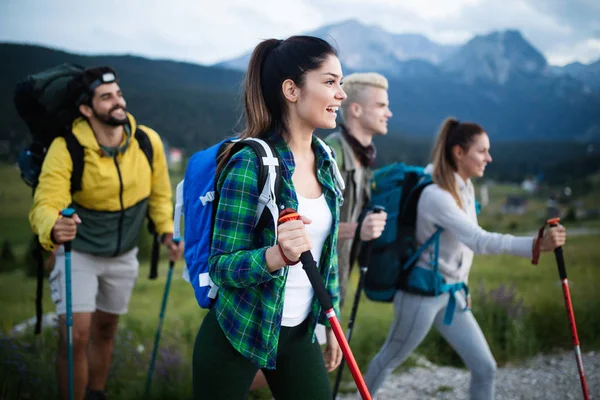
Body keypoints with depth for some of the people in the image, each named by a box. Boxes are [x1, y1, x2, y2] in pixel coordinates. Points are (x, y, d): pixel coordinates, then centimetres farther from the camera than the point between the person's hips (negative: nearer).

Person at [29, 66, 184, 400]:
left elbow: (159, 194, 3)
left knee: (105, 330, 18)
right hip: (78, 251, -4)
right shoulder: (66, 148, -24)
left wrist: (167, 232, -9)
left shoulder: (149, 142, -13)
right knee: (76, 335, -13)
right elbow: (45, 204, -33)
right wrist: (53, 229, -55)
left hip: (123, 254, 4)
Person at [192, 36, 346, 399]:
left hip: (299, 333, 6)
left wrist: (330, 320, 15)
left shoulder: (325, 162, 2)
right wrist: (276, 256, -36)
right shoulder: (251, 163, -19)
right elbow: (222, 267, -19)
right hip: (237, 334, -6)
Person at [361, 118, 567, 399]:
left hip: (452, 295, 8)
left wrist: (461, 287, 17)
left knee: (485, 368, 3)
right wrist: (536, 244, -45)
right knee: (389, 360, 12)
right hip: (421, 294, -8)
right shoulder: (435, 196, -24)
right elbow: (479, 241, -36)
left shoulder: (466, 189, 4)